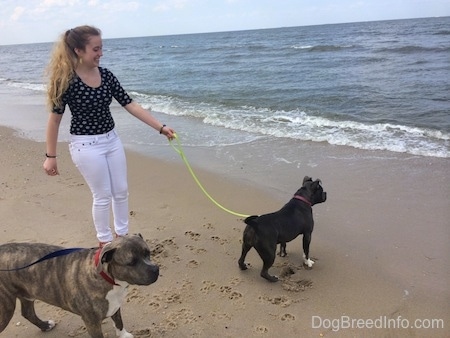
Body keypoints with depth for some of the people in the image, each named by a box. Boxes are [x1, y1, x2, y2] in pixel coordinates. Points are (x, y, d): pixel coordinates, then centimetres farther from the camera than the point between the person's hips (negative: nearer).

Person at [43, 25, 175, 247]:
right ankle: (105, 242, 25)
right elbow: (55, 119, -10)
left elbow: (130, 105, -1)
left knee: (121, 191, 13)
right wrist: (50, 156, -7)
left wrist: (161, 127, -6)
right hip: (86, 145, -6)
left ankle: (122, 235, 33)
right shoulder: (66, 80, -16)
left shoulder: (106, 75, -2)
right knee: (102, 196, 4)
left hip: (112, 139, 6)